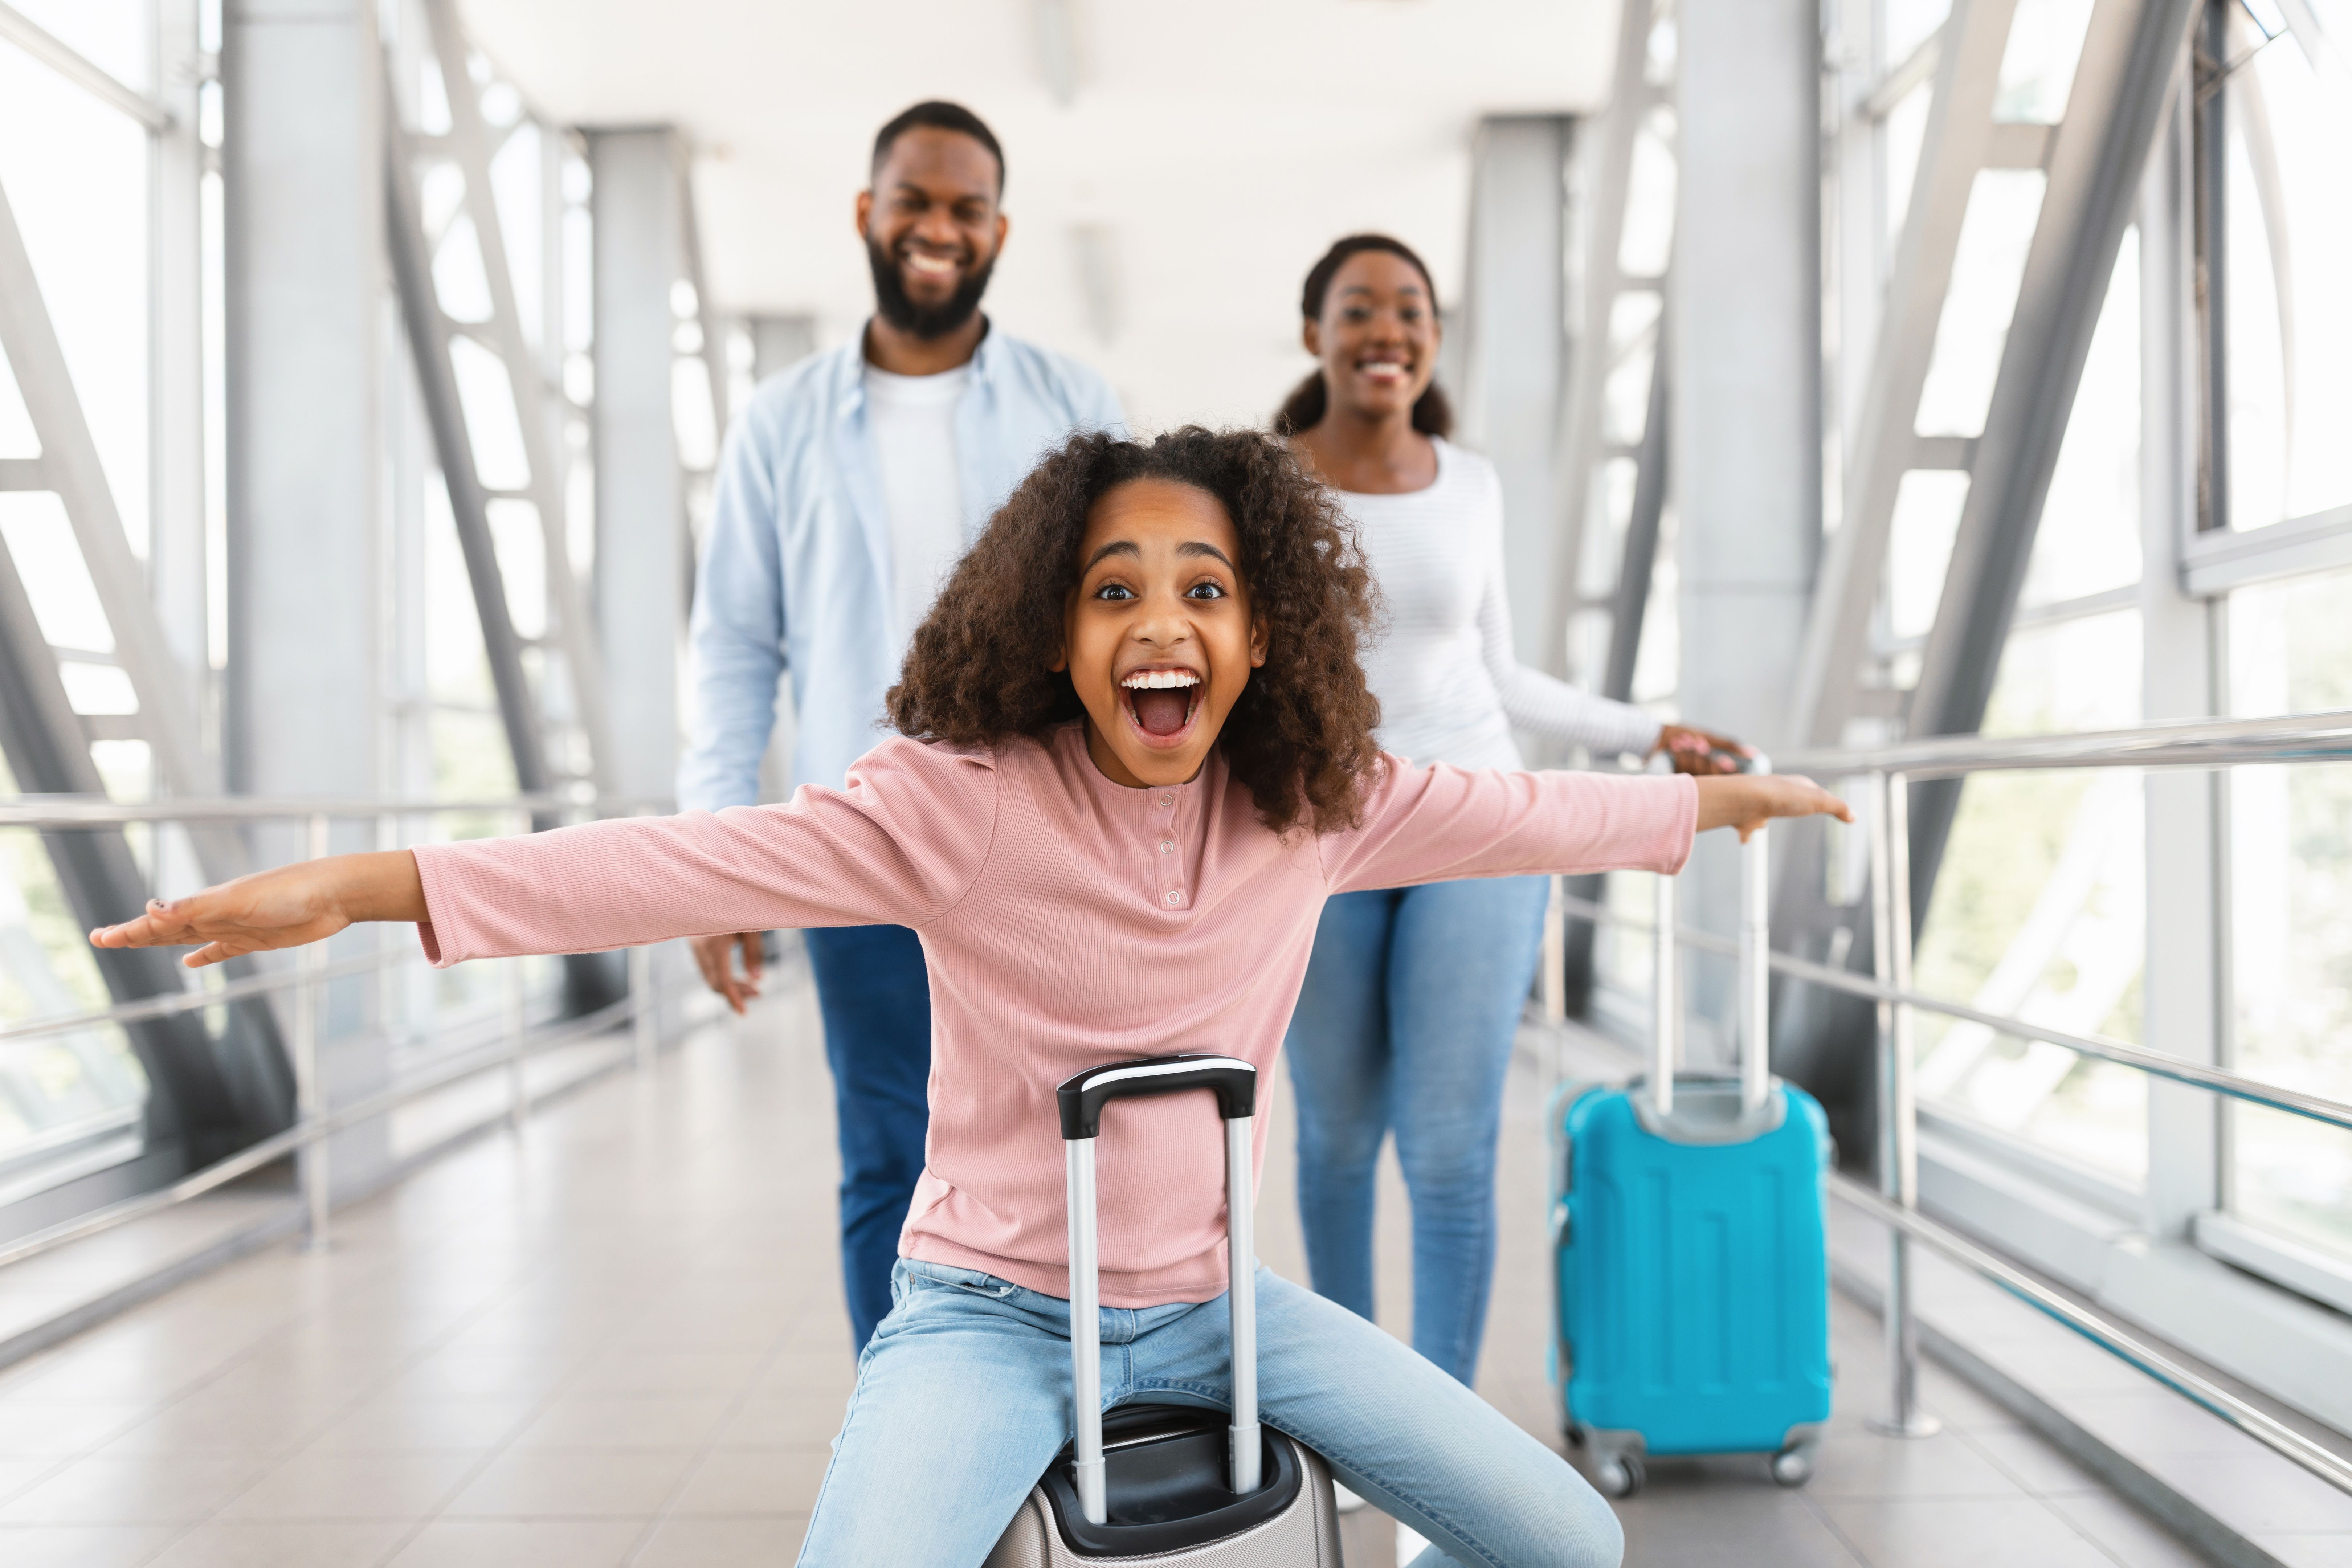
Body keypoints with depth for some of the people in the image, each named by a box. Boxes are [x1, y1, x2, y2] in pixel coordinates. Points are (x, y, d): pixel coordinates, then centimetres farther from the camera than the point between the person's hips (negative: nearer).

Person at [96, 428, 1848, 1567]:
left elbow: (1518, 810, 8)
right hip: (994, 1308, -4)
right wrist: (365, 885, -40)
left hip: (1213, 1296, 4)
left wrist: (1729, 798, 20)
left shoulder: (1317, 808, -6)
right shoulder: (963, 805, -20)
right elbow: (696, 859, -30)